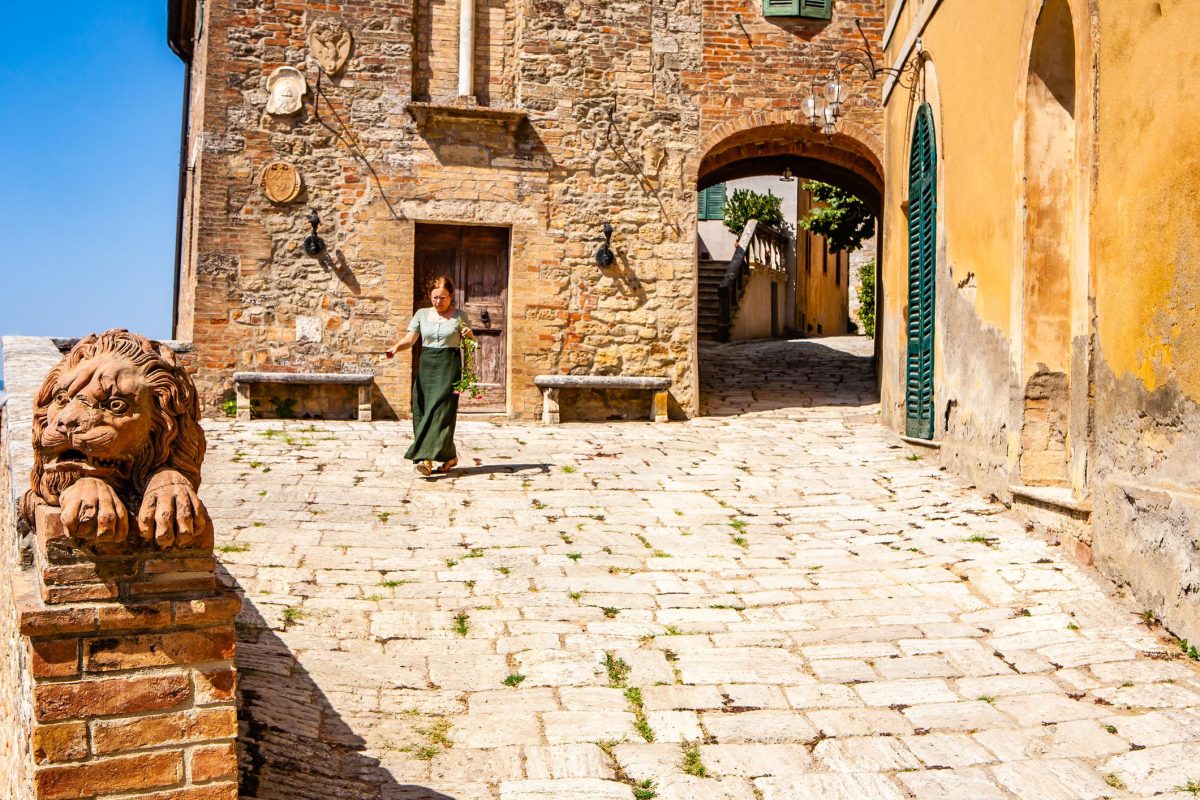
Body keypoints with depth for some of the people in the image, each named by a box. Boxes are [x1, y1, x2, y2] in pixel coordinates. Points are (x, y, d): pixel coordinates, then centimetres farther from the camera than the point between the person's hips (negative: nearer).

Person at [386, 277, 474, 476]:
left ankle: (427, 459, -20)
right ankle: (449, 456, 13)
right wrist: (396, 347, -16)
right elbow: (410, 339, 4)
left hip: (449, 365, -4)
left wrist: (470, 335, -16)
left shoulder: (459, 316, 4)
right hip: (426, 365, 4)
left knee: (440, 410, -13)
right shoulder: (422, 314, 11)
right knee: (422, 411, 1)